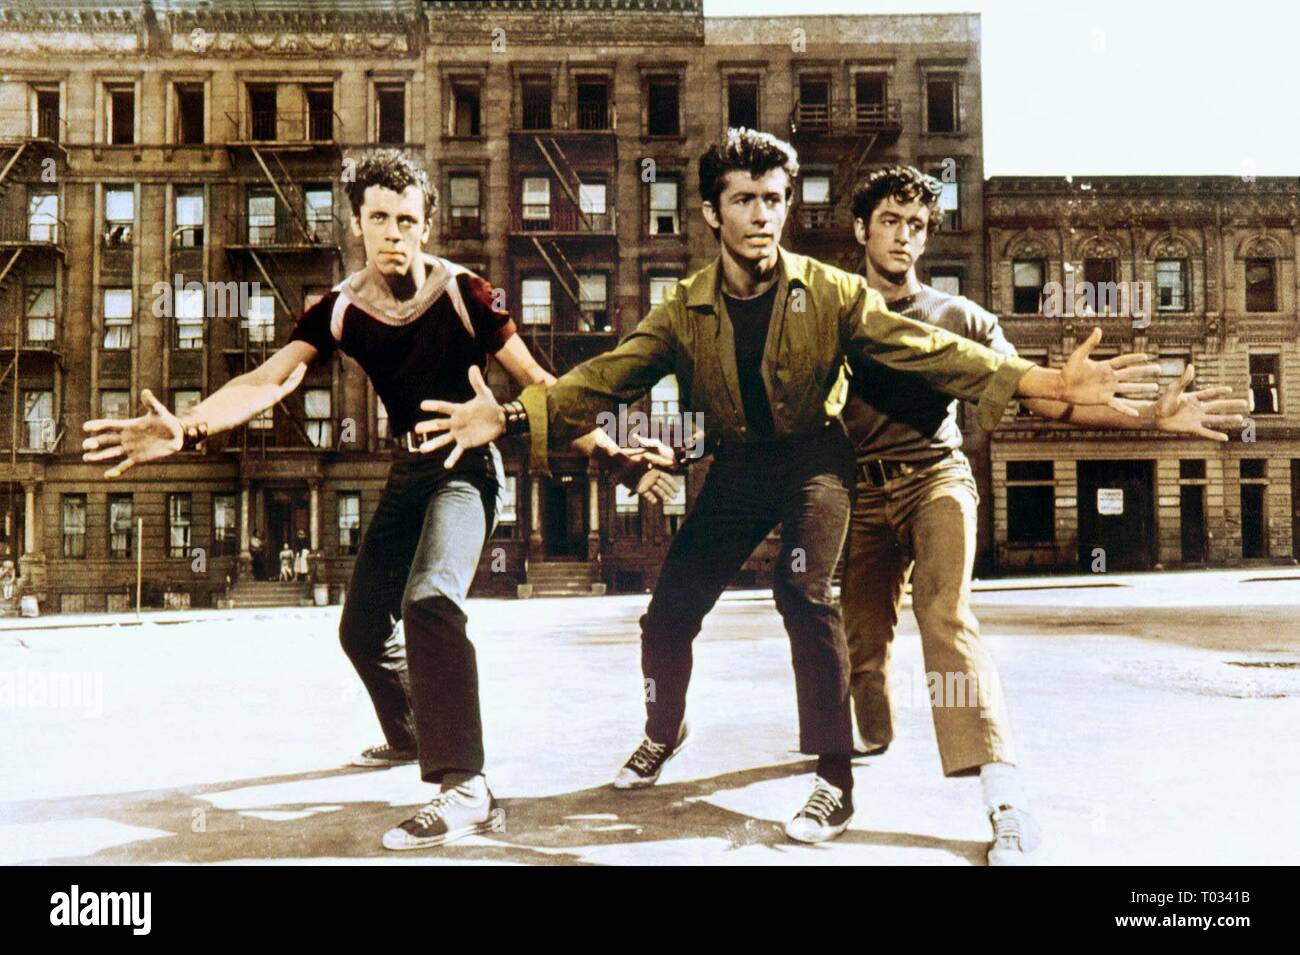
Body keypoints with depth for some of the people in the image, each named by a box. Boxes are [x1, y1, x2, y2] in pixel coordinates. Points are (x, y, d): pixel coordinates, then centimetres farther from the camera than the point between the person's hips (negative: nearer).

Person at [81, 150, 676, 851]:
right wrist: (185, 427, -33)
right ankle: (410, 735, 42)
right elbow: (269, 381, -15)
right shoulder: (339, 310, -3)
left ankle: (464, 788, -25)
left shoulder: (461, 294, -14)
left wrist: (612, 457, -18)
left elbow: (537, 385, -13)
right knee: (362, 627, 13)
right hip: (407, 470, 6)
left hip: (465, 462, -6)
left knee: (429, 599, -32)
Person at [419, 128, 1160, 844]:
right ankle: (664, 732, 32)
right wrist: (511, 417, -31)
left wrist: (1048, 381, -28)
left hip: (815, 455, -2)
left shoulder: (830, 293, -13)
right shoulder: (683, 313, -8)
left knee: (803, 589, -27)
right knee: (668, 613, 1)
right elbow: (606, 379, -15)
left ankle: (836, 776, -11)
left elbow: (925, 349, -17)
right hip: (738, 465, 3)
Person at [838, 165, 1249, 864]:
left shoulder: (958, 317, 5)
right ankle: (871, 738, 33)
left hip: (936, 478, -2)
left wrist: (1148, 416, -12)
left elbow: (1039, 399, -1)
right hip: (863, 492, 2)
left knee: (945, 613, -23)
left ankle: (1006, 803, -28)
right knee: (863, 631, 0)